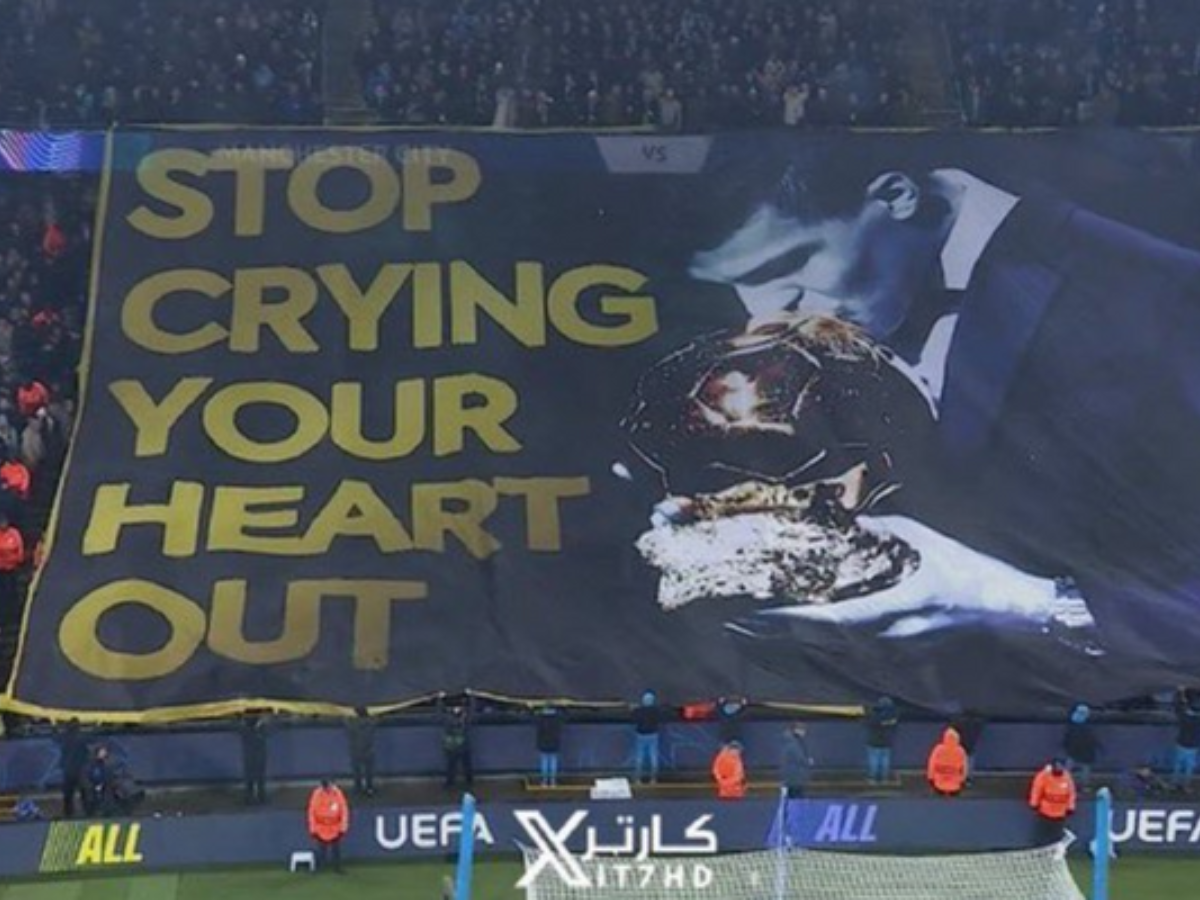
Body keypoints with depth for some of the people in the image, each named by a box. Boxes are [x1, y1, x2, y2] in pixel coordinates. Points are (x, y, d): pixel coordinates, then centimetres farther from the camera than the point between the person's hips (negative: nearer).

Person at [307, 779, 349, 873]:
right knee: (321, 849, -6)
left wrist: (343, 828, -6)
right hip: (321, 829, -1)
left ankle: (337, 868, 11)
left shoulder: (338, 794, -7)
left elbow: (344, 811, -4)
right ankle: (319, 869, -1)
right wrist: (313, 830, -7)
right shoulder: (316, 795, -10)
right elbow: (312, 813, -6)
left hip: (335, 829, 1)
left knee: (336, 849, 4)